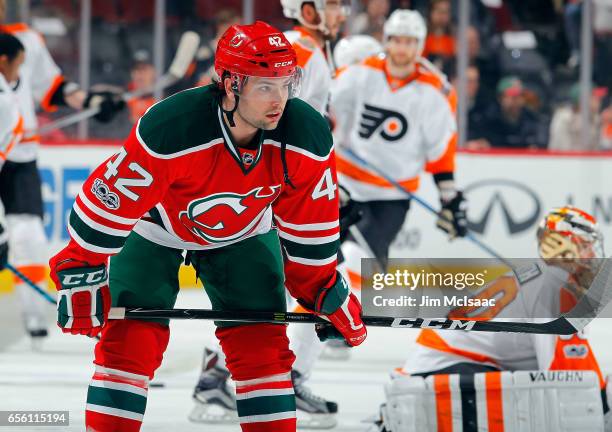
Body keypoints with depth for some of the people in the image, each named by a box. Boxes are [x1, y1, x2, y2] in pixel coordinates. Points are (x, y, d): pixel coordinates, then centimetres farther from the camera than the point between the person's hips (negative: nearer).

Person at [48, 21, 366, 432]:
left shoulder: (308, 139, -28)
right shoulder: (167, 132, -41)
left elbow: (309, 229, -10)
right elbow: (107, 204, -28)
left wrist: (328, 295, -2)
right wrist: (81, 274, -21)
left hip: (244, 234, 3)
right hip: (155, 227, -3)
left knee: (264, 346, -4)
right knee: (129, 341, -12)